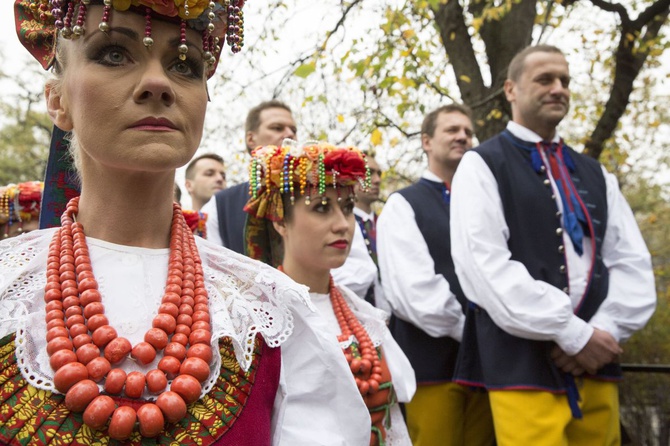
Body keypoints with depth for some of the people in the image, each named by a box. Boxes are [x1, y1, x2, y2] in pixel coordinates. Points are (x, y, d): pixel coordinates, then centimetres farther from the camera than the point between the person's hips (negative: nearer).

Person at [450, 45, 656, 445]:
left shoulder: (595, 174, 16)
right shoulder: (482, 166, -1)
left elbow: (633, 262, 10)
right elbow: (484, 266, -14)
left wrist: (606, 331, -8)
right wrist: (574, 333, -15)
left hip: (597, 363, 5)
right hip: (523, 364, -5)